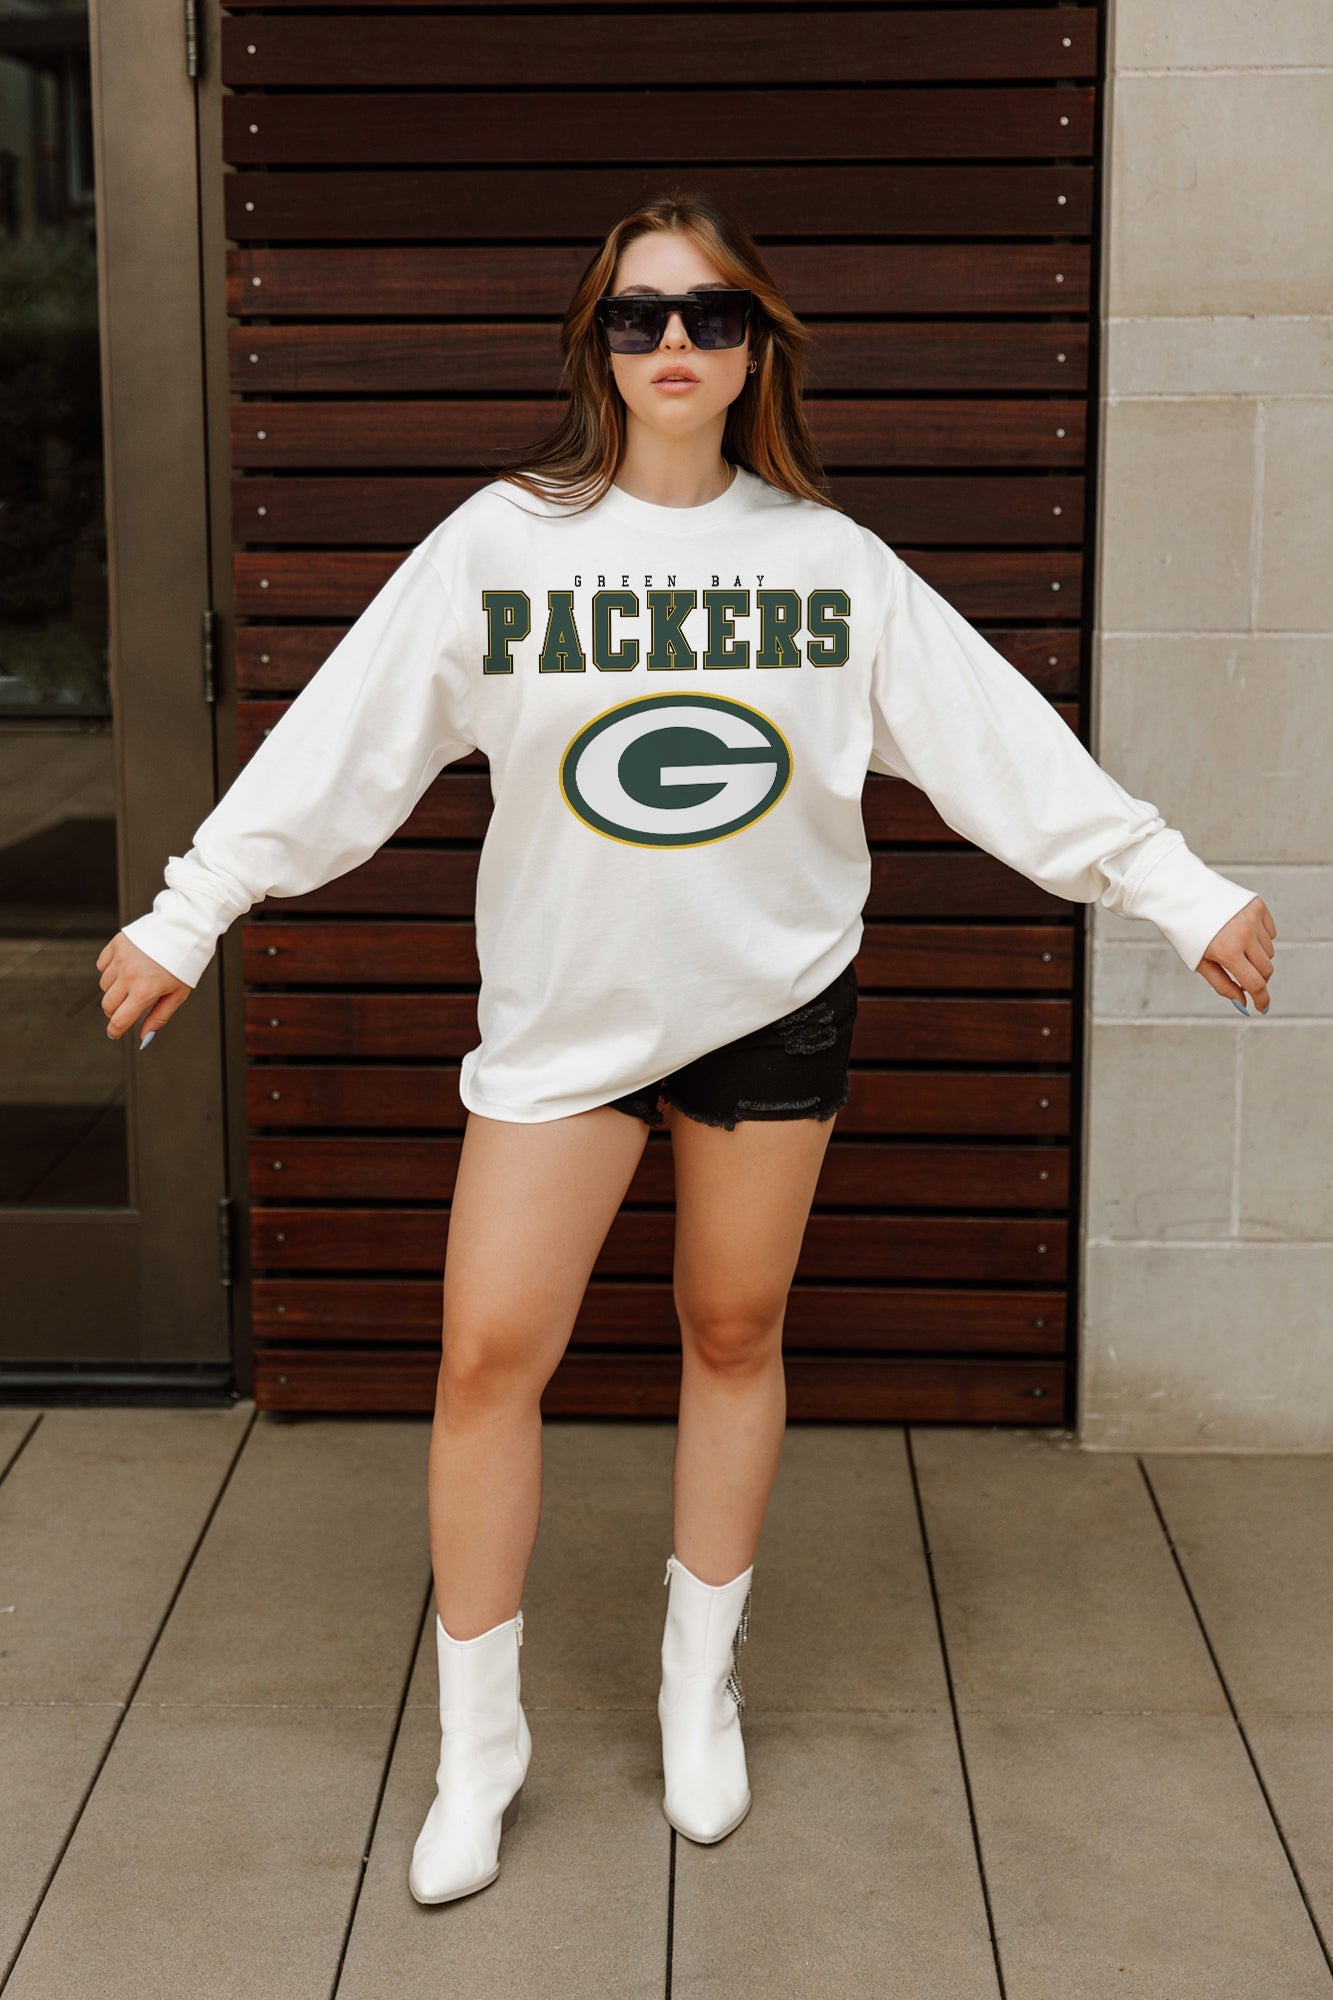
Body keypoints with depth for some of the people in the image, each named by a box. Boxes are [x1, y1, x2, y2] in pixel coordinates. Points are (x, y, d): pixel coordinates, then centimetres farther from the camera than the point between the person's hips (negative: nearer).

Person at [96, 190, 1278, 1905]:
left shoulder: (830, 559, -1)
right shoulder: (501, 539, -4)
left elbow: (1008, 745, 0)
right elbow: (342, 740, -4)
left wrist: (1184, 894, -1)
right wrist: (189, 912, -6)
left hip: (774, 1000, 1)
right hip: (560, 1011, -1)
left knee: (735, 1338, 12)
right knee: (489, 1355, -4)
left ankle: (700, 1684, 32)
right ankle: (478, 1747, 14)